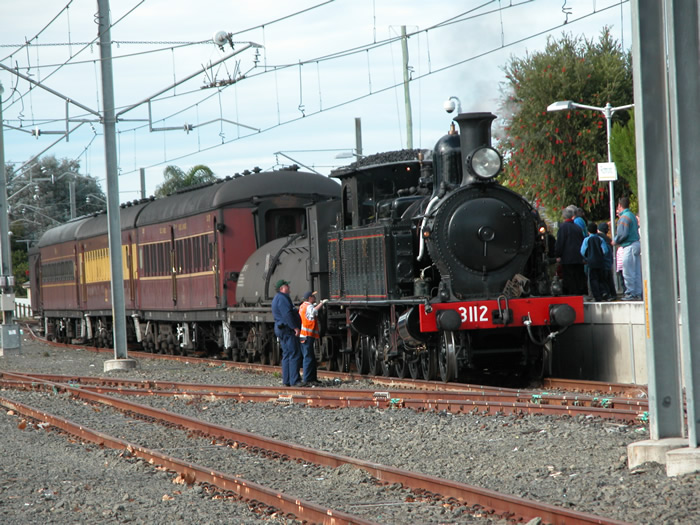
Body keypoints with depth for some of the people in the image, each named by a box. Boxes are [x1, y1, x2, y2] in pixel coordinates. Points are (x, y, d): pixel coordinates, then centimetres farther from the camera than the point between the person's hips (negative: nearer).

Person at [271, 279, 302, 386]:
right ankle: (294, 380, -15)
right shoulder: (282, 298, -14)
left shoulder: (277, 298, 21)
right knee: (294, 354, -12)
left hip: (281, 329, 11)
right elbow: (287, 314, -22)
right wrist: (295, 327, -22)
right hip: (287, 329, -11)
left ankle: (286, 380, 11)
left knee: (287, 355, 11)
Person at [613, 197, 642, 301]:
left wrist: (615, 241, -3)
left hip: (629, 246, -9)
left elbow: (623, 234, -19)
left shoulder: (624, 217, -12)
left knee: (628, 272, -5)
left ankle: (631, 293, -4)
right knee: (637, 271, 9)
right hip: (636, 243, 9)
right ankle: (638, 293, 10)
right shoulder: (632, 216, 16)